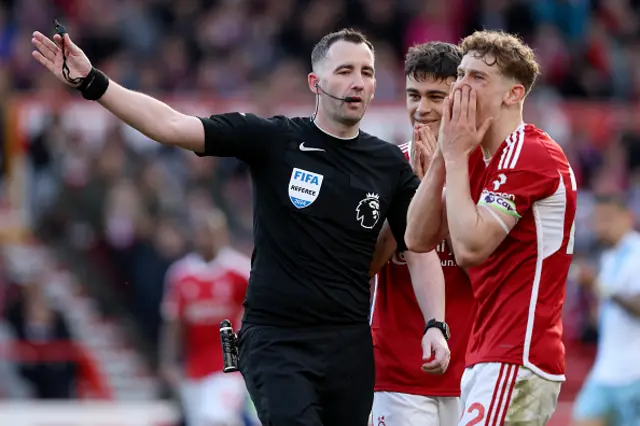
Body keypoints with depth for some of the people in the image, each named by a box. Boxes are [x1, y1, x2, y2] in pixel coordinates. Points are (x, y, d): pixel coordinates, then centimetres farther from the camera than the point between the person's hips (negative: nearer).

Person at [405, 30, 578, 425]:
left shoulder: (531, 155, -13)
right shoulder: (477, 157, 16)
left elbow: (470, 247, -19)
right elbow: (419, 238, 9)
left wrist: (456, 157, -10)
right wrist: (445, 154, 2)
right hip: (484, 359, 10)